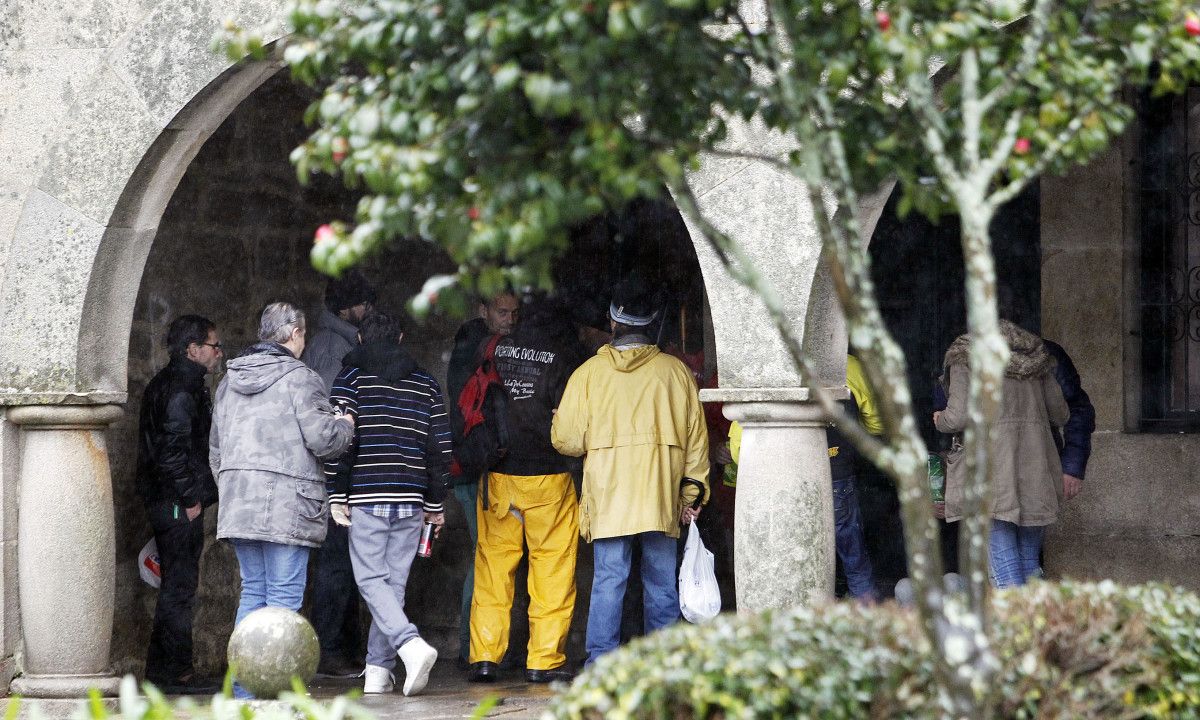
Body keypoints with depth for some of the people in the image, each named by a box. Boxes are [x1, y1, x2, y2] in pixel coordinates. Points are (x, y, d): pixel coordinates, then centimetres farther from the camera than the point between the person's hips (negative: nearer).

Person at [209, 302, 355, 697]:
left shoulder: (230, 380, 15)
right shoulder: (300, 378, -7)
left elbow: (216, 446, 20)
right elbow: (322, 438, -13)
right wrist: (346, 426, 8)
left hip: (239, 502, 7)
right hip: (286, 502, -7)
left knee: (252, 591, 12)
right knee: (283, 595, -5)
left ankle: (244, 691, 10)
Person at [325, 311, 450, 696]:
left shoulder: (351, 378, 2)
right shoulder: (425, 383, 13)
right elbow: (440, 446, 11)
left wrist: (337, 496, -3)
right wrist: (435, 504, 18)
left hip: (367, 498, -4)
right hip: (411, 501, 4)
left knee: (371, 579, -2)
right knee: (394, 582, 7)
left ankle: (412, 646, -23)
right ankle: (378, 671, 6)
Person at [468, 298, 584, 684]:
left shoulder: (495, 351, 8)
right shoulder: (563, 355, -3)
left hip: (496, 476, 3)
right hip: (546, 475, -3)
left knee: (491, 565, 8)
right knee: (552, 568, 4)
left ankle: (484, 656, 3)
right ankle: (545, 660, 2)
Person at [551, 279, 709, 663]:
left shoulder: (589, 372, 0)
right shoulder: (676, 371, 4)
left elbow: (566, 439, 0)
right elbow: (696, 437, 6)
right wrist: (692, 490, 14)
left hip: (608, 498, -1)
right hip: (662, 498, 1)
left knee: (608, 580, -2)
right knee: (661, 583, 7)